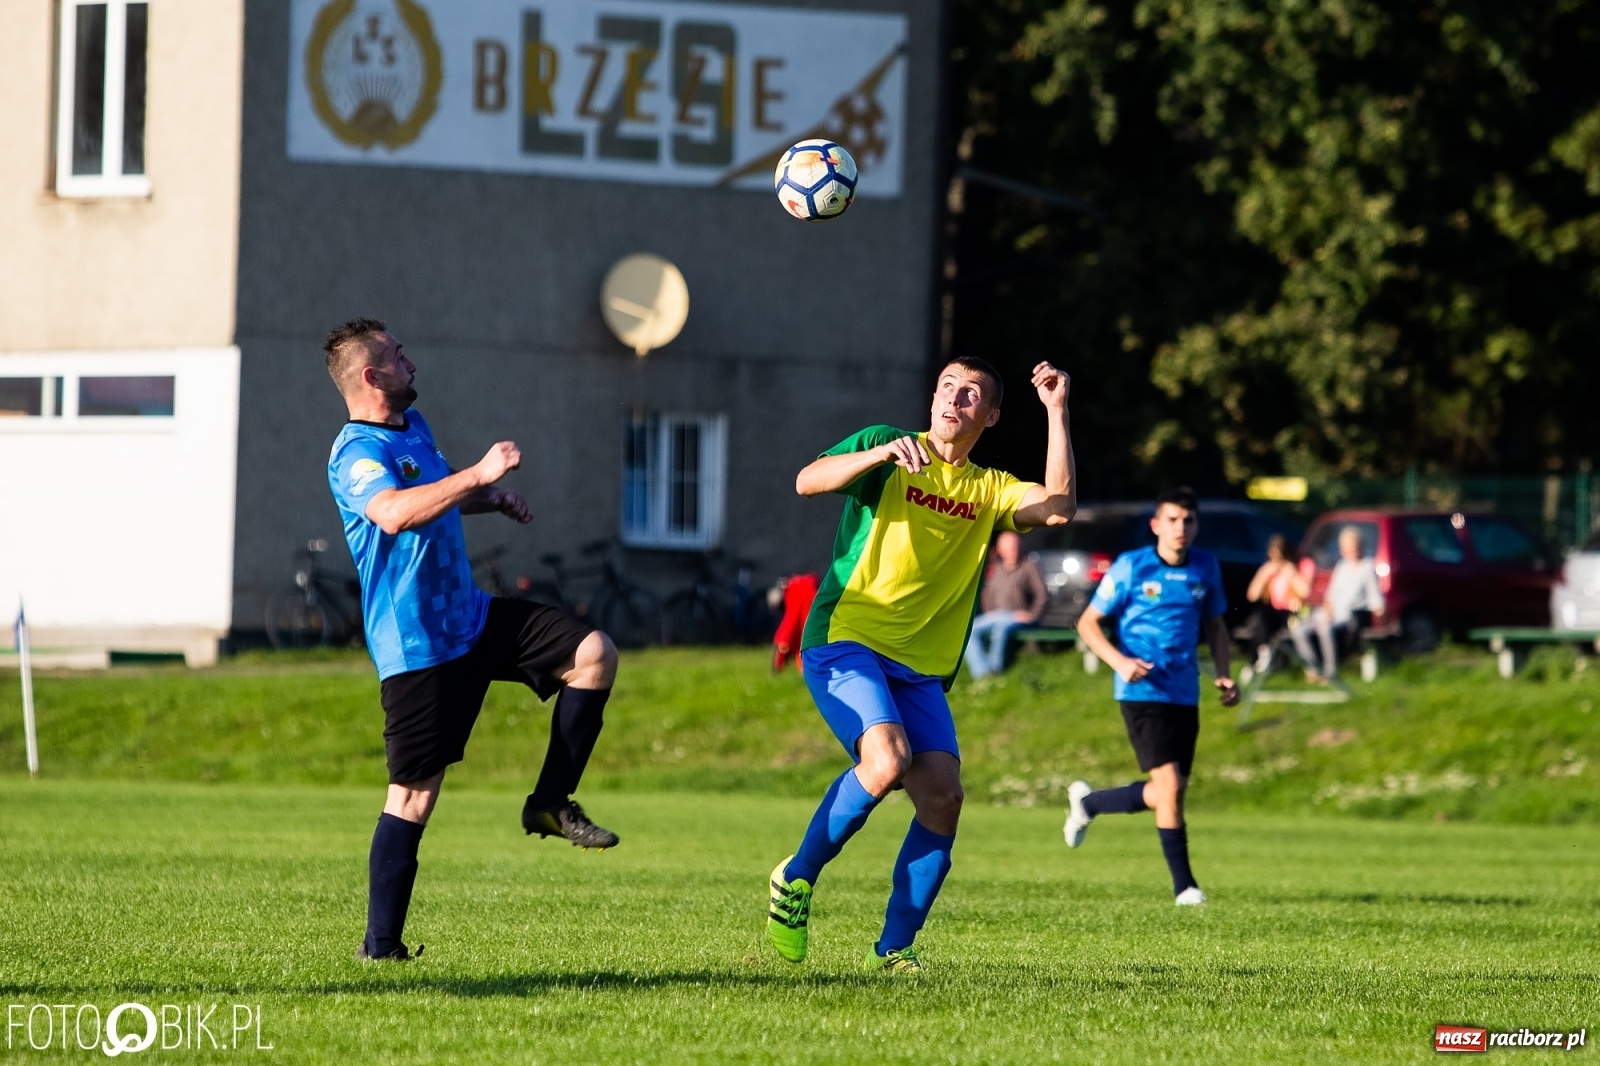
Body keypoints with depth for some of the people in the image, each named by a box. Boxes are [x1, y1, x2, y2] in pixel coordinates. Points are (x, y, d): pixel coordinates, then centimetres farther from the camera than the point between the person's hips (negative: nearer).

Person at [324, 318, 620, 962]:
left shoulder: (413, 426, 13)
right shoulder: (356, 454, -17)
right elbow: (395, 513, -39)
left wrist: (492, 499, 15)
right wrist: (476, 475, -37)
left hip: (471, 618, 8)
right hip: (417, 648, -8)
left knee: (592, 653, -4)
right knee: (415, 793, -6)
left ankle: (550, 805, 3)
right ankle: (380, 945, 1)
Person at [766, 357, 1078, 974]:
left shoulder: (989, 489, 15)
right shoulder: (888, 448, 3)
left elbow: (1058, 507, -4)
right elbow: (808, 481, -13)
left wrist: (1057, 413, -5)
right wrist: (883, 452, -27)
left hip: (920, 669, 5)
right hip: (845, 643, -5)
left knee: (943, 796, -12)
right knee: (888, 761, -28)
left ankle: (894, 947, 2)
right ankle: (796, 878, -7)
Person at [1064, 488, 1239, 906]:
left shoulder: (1205, 568, 7)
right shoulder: (1130, 567, -6)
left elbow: (1214, 625, 21)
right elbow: (1088, 622, -1)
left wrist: (1224, 675, 6)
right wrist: (1119, 661, -17)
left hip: (1185, 694, 6)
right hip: (1143, 693, -6)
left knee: (1165, 793, 10)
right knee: (1170, 785, -15)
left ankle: (1088, 802, 35)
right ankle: (1184, 885, -7)